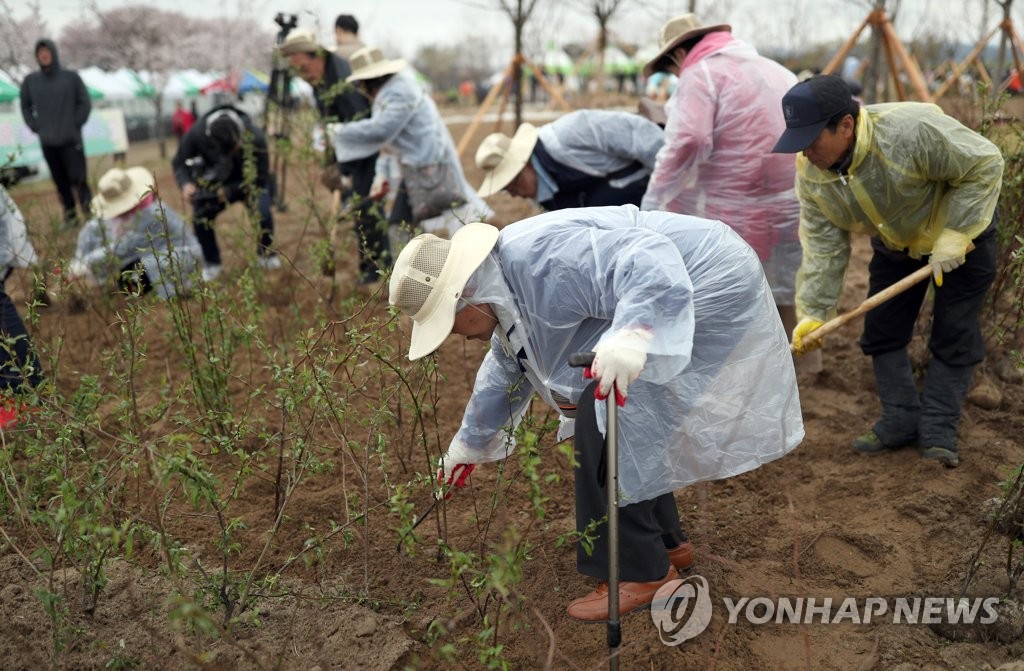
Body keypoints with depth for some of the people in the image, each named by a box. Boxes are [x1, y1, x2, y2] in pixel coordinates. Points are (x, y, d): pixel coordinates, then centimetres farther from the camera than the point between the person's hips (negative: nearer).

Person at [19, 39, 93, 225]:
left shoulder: (71, 77, -2)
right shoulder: (30, 81, 5)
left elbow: (85, 103, 1)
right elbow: (25, 107, 15)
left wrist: (75, 125, -3)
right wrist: (36, 127, 5)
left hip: (71, 140, -3)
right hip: (47, 142, 3)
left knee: (78, 179, -6)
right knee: (61, 183, 6)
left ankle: (90, 215, 0)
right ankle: (69, 217, 13)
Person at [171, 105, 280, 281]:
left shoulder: (255, 138, -33)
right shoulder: (196, 133, -29)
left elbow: (260, 177, -22)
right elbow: (179, 162, -13)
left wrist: (229, 191, -35)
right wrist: (185, 183, -35)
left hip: (249, 183, -2)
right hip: (216, 183, 2)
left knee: (263, 213, -26)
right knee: (200, 217, -16)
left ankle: (266, 254, 4)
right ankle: (212, 263, 10)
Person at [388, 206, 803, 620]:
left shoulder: (538, 257, -26)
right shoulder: (506, 291, 7)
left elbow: (649, 259, -35)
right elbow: (506, 369, 23)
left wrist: (631, 334, -52)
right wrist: (467, 446, 33)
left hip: (706, 288, -10)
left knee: (605, 414, -15)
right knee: (597, 413, 12)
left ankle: (642, 570, -4)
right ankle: (666, 541, 25)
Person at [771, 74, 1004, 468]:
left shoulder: (912, 130, -39)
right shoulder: (810, 172, -21)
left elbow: (985, 164, -27)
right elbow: (822, 245, -16)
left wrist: (953, 237, -29)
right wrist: (812, 311, -21)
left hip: (962, 231, -5)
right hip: (894, 244, 5)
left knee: (953, 335, -2)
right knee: (882, 330, 4)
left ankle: (939, 430, 9)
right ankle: (901, 420, 17)